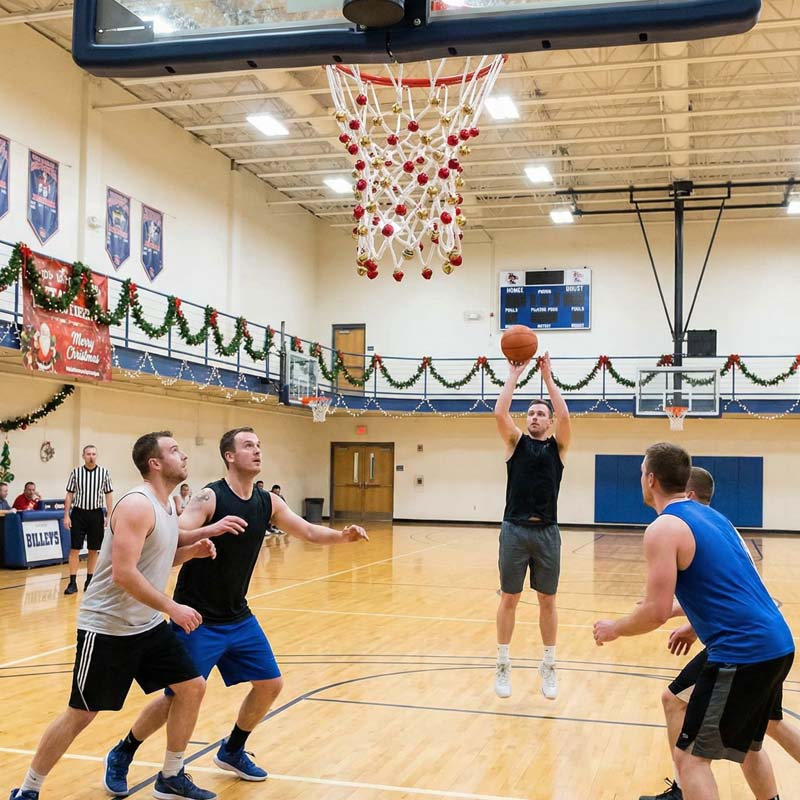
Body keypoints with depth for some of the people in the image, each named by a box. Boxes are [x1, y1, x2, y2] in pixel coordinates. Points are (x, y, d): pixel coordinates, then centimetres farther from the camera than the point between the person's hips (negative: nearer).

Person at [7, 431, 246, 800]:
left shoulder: (167, 504, 8)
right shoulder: (137, 505, -22)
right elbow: (124, 573, -29)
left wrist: (192, 550, 1)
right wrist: (173, 608, -23)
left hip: (148, 625, 9)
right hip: (108, 628, -9)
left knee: (192, 687, 7)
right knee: (81, 714, 1)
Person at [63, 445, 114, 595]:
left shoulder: (104, 472, 1)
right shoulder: (76, 472, 1)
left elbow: (109, 495, 4)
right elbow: (69, 495, 4)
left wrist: (109, 516, -1)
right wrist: (66, 516, -1)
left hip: (96, 514, 1)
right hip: (78, 513, -1)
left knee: (94, 550, 6)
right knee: (74, 549, -3)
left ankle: (89, 580, 16)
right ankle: (73, 582, 1)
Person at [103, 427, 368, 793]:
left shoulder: (268, 502, 2)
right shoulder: (210, 498, -19)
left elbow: (309, 532, 9)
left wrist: (342, 535, -10)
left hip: (239, 618, 7)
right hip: (199, 621, -7)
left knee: (270, 685, 9)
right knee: (178, 698, -4)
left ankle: (232, 751, 31)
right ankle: (121, 756, 20)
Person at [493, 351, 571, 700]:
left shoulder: (558, 446, 5)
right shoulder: (516, 442, 5)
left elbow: (565, 416, -13)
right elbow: (500, 413, -11)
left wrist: (548, 377, -9)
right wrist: (514, 375, -8)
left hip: (547, 531, 1)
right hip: (515, 529, 0)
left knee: (547, 601, 9)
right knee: (509, 599, 6)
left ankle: (548, 667, 20)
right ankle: (503, 665, 17)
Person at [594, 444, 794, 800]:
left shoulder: (663, 529, -11)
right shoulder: (712, 516, 16)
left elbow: (656, 613, -15)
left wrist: (613, 629, 3)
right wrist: (695, 623, 35)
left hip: (743, 653, -9)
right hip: (777, 645, 9)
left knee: (690, 756, 0)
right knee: (747, 744, 28)